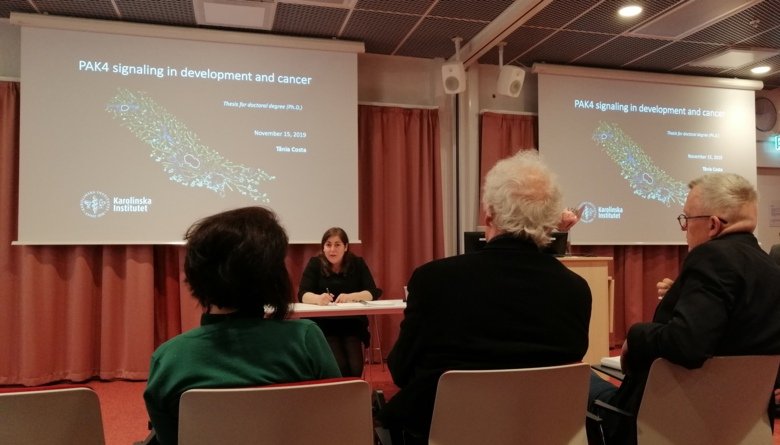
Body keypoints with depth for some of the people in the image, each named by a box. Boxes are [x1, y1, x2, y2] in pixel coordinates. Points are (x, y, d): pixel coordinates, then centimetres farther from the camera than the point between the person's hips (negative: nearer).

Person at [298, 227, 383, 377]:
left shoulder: (358, 263, 1)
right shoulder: (315, 264, -2)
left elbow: (373, 292, -7)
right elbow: (303, 294, -12)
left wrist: (350, 296, -26)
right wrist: (318, 298, -35)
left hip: (352, 325, 1)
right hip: (324, 326, -1)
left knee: (355, 368, -18)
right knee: (339, 367, -21)